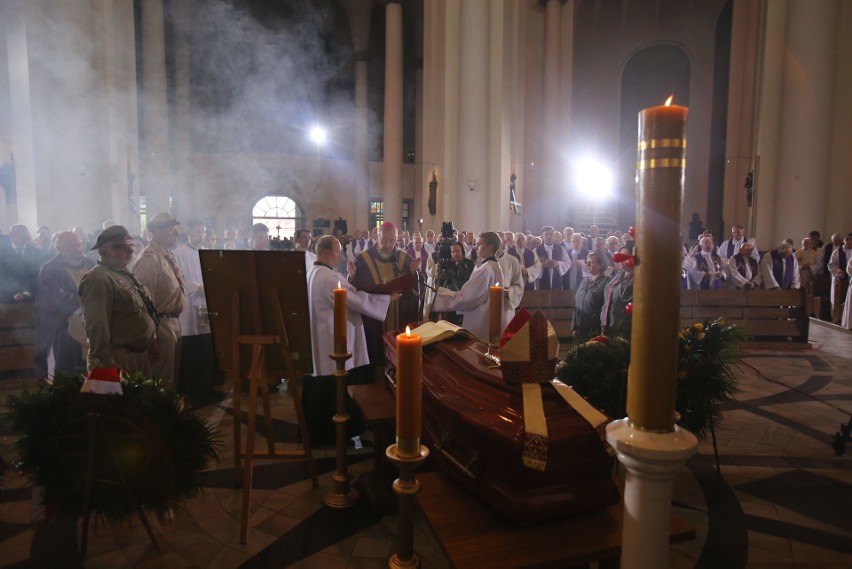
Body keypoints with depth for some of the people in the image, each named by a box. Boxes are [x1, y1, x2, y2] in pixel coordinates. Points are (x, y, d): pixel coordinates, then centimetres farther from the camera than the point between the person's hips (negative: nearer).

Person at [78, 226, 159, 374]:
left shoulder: (125, 274, 16)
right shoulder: (98, 279, -15)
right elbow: (96, 326, -22)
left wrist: (152, 340, 15)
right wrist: (108, 363, -24)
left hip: (140, 355, 10)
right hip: (119, 360, -10)